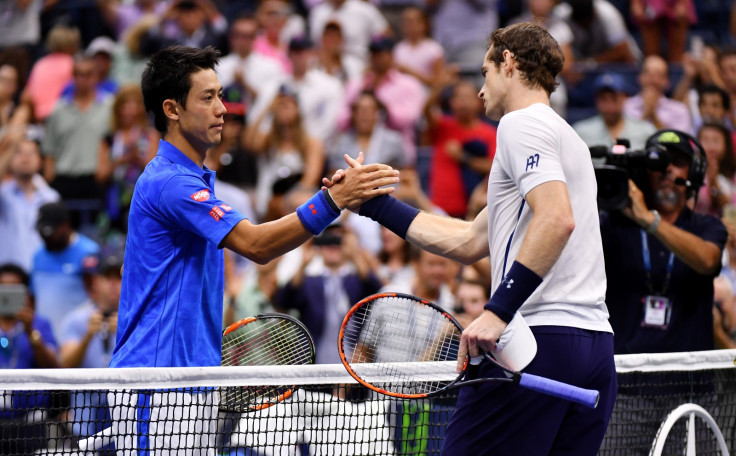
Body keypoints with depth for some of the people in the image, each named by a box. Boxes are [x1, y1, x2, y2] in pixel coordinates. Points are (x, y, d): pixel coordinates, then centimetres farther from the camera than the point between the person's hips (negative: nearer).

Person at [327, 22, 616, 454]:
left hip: (540, 336, -9)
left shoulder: (522, 123, -2)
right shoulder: (565, 136, 27)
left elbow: (557, 220, -20)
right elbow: (470, 242, 29)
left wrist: (499, 310, -24)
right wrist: (375, 203, 31)